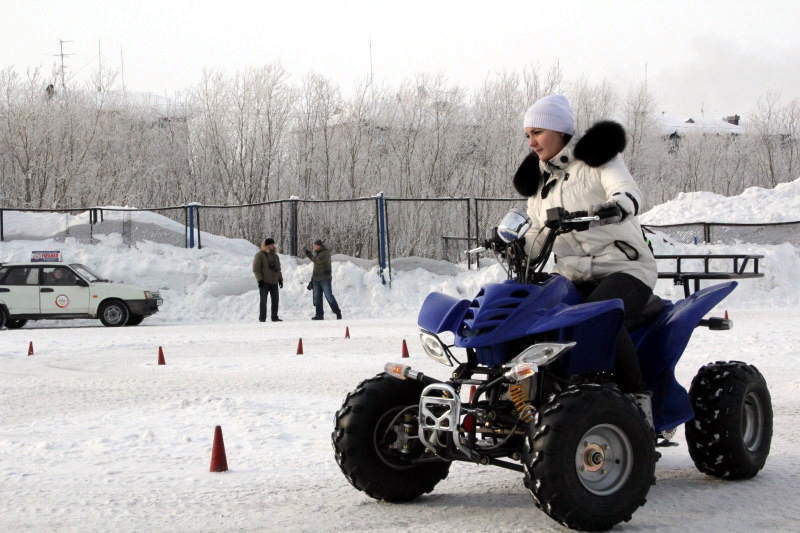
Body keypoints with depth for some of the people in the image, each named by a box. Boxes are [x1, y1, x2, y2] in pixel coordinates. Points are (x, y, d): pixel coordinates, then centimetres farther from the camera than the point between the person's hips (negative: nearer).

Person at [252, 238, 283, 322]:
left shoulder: (275, 256, 14)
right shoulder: (260, 255, -6)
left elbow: (278, 269, 21)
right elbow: (256, 269, -10)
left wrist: (280, 279, 13)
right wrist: (260, 280, -17)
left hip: (274, 282, 6)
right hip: (264, 282, -6)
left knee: (275, 299, 6)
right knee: (263, 300, -2)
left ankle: (274, 317, 13)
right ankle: (262, 318, 2)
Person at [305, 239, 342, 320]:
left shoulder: (326, 253, -8)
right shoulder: (317, 253, 16)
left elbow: (318, 260, -26)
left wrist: (309, 255, -14)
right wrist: (312, 279, 20)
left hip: (325, 279, -8)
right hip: (316, 279, 8)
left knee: (329, 296, -9)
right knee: (317, 298, 4)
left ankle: (338, 313, -1)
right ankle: (319, 315, 7)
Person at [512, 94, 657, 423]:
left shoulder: (597, 157, -2)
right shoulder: (539, 181, 18)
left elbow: (629, 192, -20)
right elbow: (539, 236, 20)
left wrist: (616, 207, -44)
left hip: (624, 269, -6)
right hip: (572, 277, 7)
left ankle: (638, 399, -27)